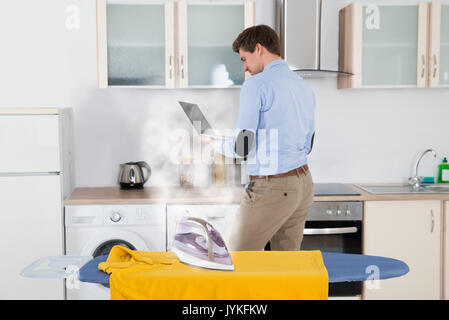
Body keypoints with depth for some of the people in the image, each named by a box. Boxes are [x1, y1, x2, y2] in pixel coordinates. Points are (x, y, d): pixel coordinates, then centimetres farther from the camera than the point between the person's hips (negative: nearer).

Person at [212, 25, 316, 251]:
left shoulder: (257, 84, -12)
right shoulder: (304, 87, 13)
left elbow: (242, 147, -15)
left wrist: (216, 143, 5)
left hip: (271, 188, -8)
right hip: (303, 183, 8)